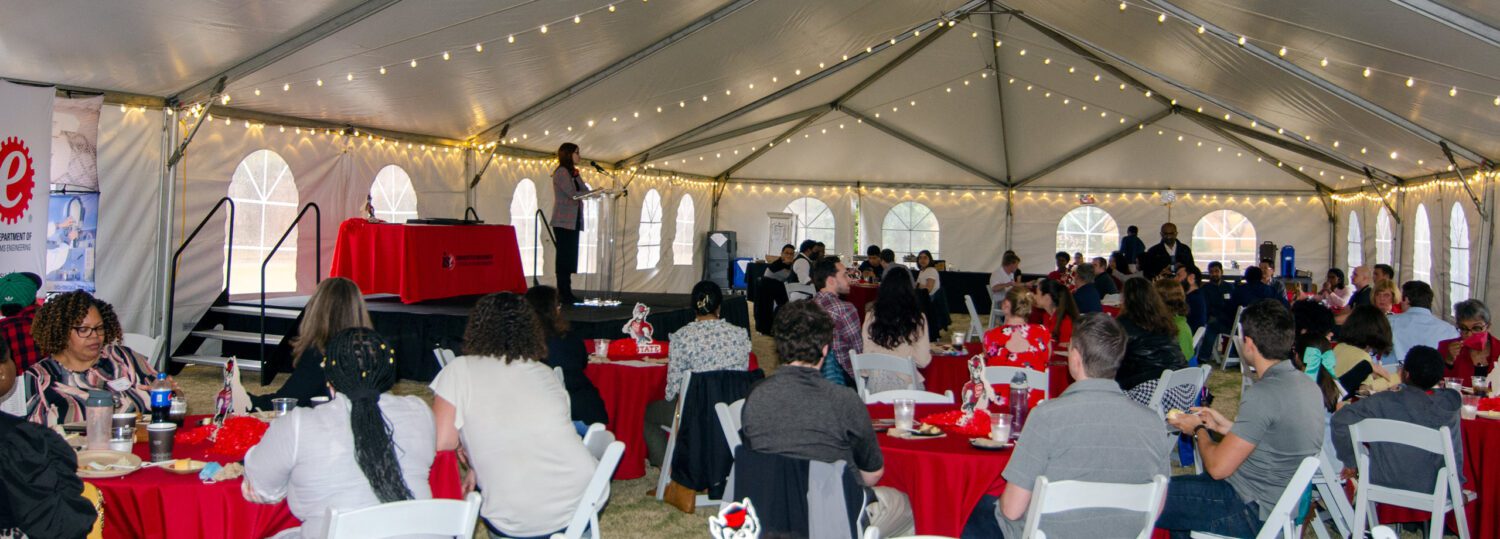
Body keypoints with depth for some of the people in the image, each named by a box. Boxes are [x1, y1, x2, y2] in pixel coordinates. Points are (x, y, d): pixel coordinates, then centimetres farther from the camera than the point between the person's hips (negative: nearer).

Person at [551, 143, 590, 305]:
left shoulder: (574, 173, 19)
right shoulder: (561, 172, -7)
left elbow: (585, 191, 10)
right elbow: (573, 194, -16)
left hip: (573, 221, 8)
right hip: (563, 222, -8)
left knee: (570, 257, 6)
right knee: (564, 256, -8)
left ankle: (566, 293, 9)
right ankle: (564, 293, -7)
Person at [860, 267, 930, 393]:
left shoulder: (871, 316, -3)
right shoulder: (917, 319, -8)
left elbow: (866, 354, 1)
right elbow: (923, 361, -6)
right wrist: (928, 348, 14)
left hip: (876, 383, 3)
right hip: (906, 383, -2)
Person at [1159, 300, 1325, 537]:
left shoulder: (1263, 394, -25)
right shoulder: (1306, 384, 3)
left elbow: (1218, 468, -21)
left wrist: (1199, 430, -3)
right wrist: (1227, 427, 13)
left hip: (1252, 512, -10)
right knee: (1179, 486, 27)